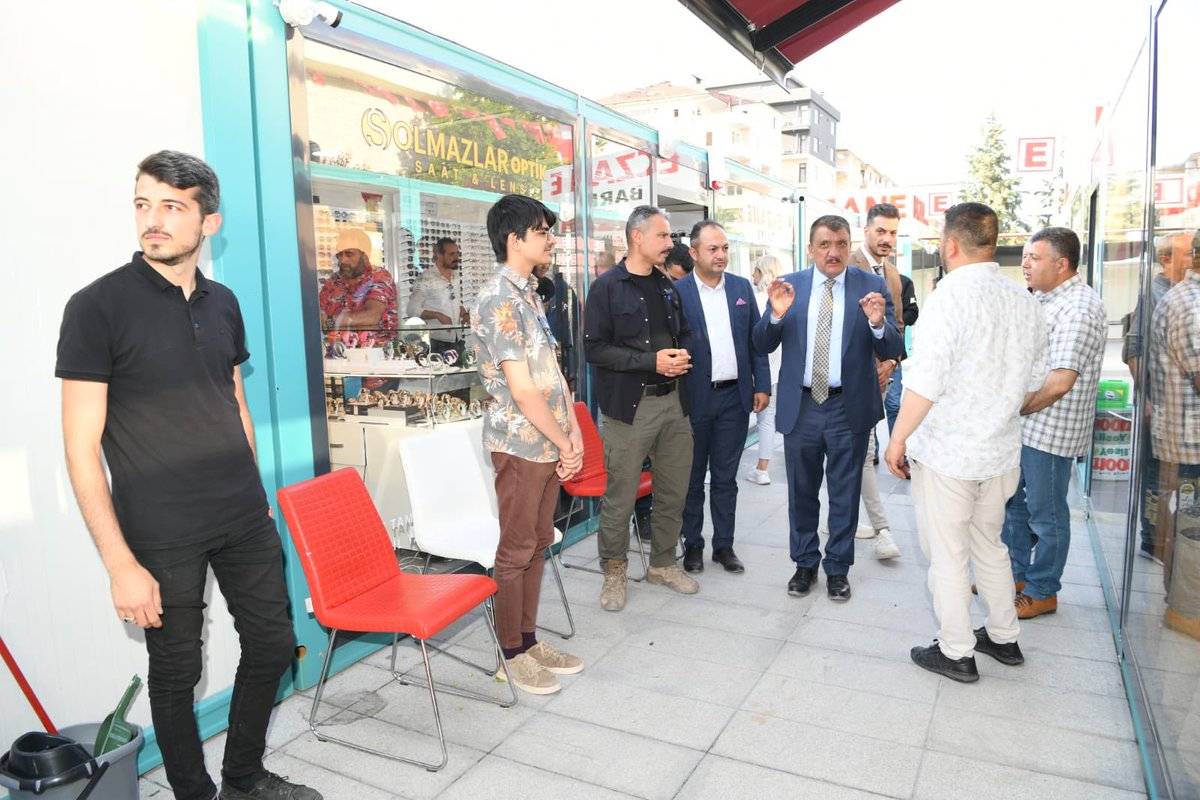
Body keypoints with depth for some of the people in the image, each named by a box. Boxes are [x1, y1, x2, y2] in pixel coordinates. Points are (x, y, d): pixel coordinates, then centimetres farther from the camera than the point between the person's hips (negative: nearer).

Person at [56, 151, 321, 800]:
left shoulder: (221, 303, 6)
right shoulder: (97, 306, -10)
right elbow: (81, 446, -12)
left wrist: (255, 495, 15)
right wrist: (120, 564, -15)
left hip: (246, 523, 6)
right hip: (162, 538, -5)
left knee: (272, 645, 14)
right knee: (177, 672, 9)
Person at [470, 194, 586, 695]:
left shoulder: (529, 293, 13)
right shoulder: (499, 299, -16)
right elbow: (521, 389, -20)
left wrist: (573, 434, 4)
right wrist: (564, 444, -12)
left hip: (550, 443, 9)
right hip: (520, 443, -9)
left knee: (538, 543, 16)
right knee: (516, 550, 3)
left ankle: (529, 639, 29)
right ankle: (514, 654, 18)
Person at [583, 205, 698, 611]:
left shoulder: (668, 287, 14)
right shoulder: (607, 287, -6)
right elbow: (594, 348, -11)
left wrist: (683, 355, -1)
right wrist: (651, 361, -17)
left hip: (674, 401, 6)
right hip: (629, 406, -6)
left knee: (674, 491, 12)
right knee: (620, 496, 0)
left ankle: (663, 563, 31)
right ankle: (614, 570, 20)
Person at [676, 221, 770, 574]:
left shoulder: (742, 287, 6)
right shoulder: (676, 292, -6)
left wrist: (762, 385, 3)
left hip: (735, 397, 3)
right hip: (694, 398, -3)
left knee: (725, 477, 12)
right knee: (692, 477, 10)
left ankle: (724, 545, 23)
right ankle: (692, 544, 24)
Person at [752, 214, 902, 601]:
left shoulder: (872, 287, -4)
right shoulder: (788, 286, 0)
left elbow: (892, 350, -8)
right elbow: (762, 345, -3)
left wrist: (878, 323, -28)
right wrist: (776, 315, -22)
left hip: (849, 408, -1)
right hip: (800, 406, 1)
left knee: (845, 494, 12)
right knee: (801, 492, 15)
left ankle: (838, 568, 28)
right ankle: (805, 563, 33)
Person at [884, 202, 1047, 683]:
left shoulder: (950, 297, -19)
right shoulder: (1025, 302, 3)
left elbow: (924, 385, -22)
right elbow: (1033, 383, 11)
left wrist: (898, 440, -11)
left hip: (946, 454, -7)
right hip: (1001, 453, 7)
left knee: (947, 556, 8)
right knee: (989, 545, 23)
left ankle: (957, 653, 21)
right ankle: (1004, 638, 37)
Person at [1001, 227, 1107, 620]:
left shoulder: (1077, 309, -20)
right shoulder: (1041, 298, 10)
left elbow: (1060, 381, -26)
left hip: (1049, 430, -9)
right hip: (1021, 423, 9)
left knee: (1045, 514, 5)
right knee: (1011, 501, 19)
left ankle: (1041, 592, 21)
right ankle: (1015, 575, 34)